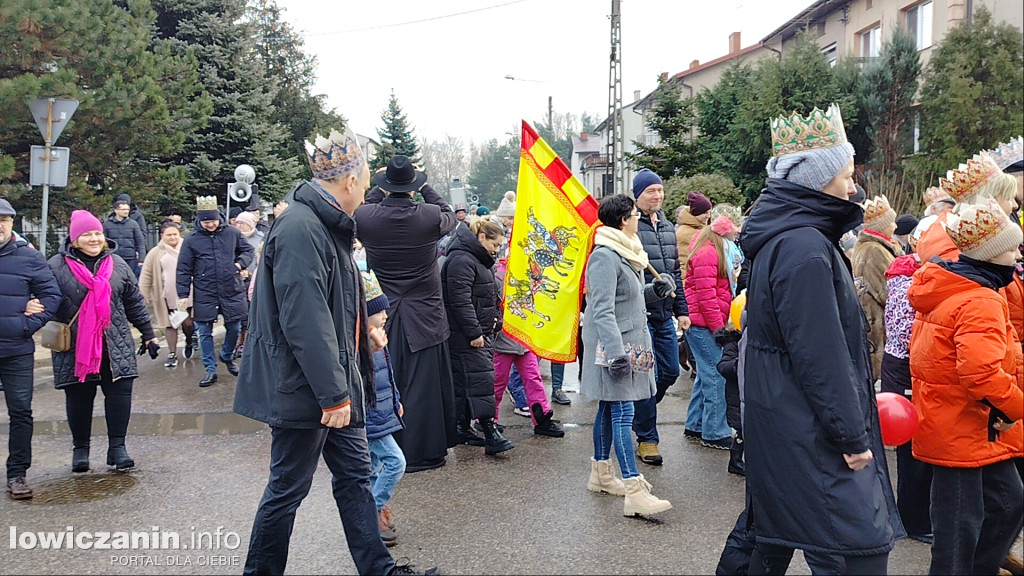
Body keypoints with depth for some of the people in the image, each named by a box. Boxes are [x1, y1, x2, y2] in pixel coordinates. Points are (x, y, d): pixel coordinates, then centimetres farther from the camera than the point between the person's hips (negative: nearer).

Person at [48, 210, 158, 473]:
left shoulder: (117, 264, 8)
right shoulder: (57, 266, -1)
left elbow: (135, 302, 12)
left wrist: (148, 334, 12)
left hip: (116, 345, 2)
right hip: (74, 346, -2)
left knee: (120, 392, -2)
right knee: (78, 397, 7)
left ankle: (117, 446, 10)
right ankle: (80, 448, 23)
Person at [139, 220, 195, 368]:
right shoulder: (155, 253, 0)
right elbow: (146, 276, 2)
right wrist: (143, 295, -3)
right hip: (167, 296, 0)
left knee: (188, 323, 3)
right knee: (170, 324, 6)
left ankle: (189, 343, 33)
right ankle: (172, 354, 17)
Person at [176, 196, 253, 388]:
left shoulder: (232, 233, -2)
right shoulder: (191, 240, -4)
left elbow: (248, 250, 12)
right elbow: (184, 269, -1)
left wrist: (240, 264, -8)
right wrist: (183, 294, -4)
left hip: (232, 291, 1)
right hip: (204, 295, -1)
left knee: (234, 328, 11)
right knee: (205, 332, 5)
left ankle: (228, 357, 36)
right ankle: (210, 369, 16)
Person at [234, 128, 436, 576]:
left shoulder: (327, 225, 12)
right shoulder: (300, 229, -21)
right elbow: (304, 321, -26)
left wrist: (365, 333, 24)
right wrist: (333, 394, -24)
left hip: (336, 386, 10)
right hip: (303, 388, -10)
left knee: (354, 474, 14)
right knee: (289, 487, 5)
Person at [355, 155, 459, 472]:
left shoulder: (365, 217, -11)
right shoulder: (429, 216, -14)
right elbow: (449, 216, 11)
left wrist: (379, 187, 16)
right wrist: (425, 187, 16)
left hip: (382, 315, 2)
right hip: (424, 315, -2)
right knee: (423, 386, 7)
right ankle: (422, 452, 13)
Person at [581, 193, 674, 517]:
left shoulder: (624, 253, 15)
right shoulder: (604, 256, -17)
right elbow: (602, 310, -23)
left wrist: (655, 289, 6)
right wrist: (616, 353, -29)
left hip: (628, 344, 10)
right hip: (615, 346, -10)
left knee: (609, 410, 16)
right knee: (623, 414, -11)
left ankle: (601, 473, 28)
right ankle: (634, 493, -12)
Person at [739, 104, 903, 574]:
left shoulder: (779, 239, 11)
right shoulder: (805, 249, -21)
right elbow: (820, 356, -23)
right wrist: (853, 436, -16)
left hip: (777, 424, 11)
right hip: (809, 434, -11)